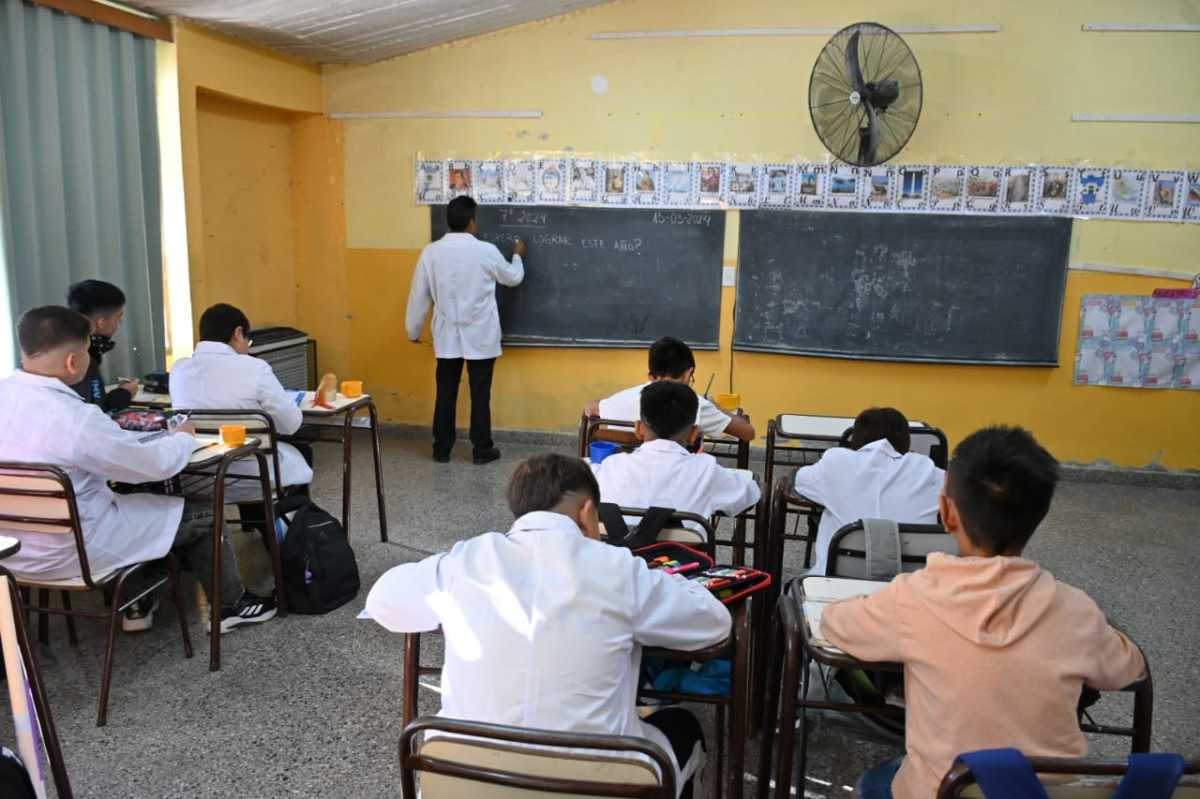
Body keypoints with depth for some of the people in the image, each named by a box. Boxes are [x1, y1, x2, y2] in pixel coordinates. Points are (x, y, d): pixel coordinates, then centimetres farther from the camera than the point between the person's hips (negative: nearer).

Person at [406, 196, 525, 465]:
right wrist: (518, 256, 29)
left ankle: (442, 449, 19)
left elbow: (419, 295, 1)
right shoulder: (486, 251, -10)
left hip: (447, 337, 2)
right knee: (480, 395, 7)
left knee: (445, 394, 11)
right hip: (480, 337, -2)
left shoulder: (431, 252, -5)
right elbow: (513, 278, 8)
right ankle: (481, 450, 14)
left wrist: (414, 330, 14)